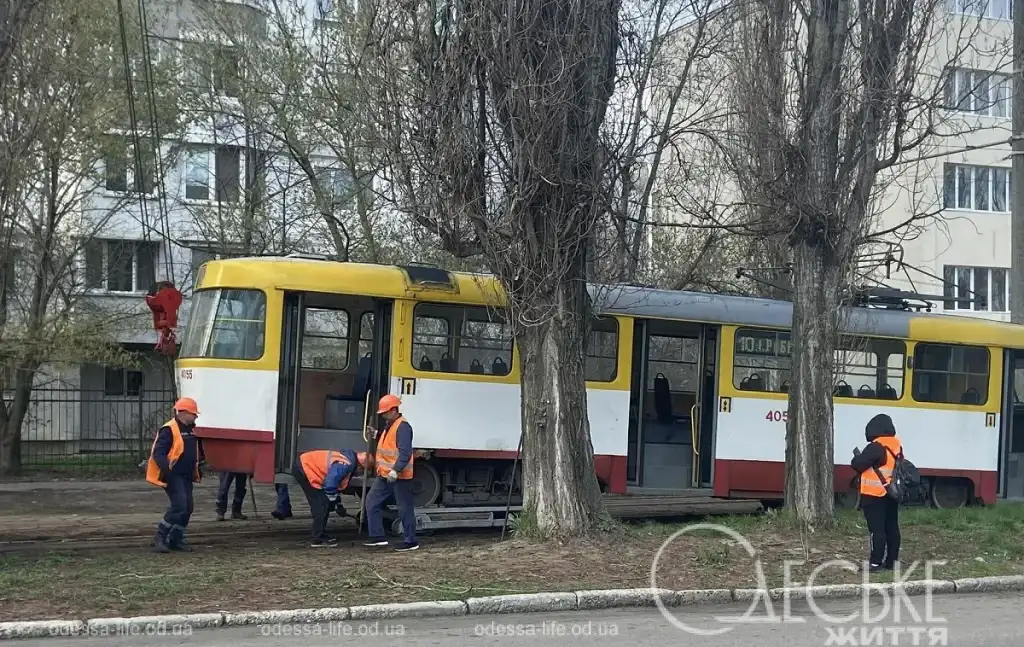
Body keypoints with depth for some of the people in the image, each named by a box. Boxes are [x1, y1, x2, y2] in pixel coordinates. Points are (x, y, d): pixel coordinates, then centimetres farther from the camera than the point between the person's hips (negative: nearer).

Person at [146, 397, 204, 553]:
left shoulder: (192, 430, 14)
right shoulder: (169, 430, -13)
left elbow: (197, 450, 28)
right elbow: (158, 453, -20)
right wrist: (166, 467, -34)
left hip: (186, 476, 9)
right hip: (173, 475, -9)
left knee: (187, 508, 7)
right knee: (179, 505, -16)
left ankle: (175, 540, 18)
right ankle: (160, 538, -7)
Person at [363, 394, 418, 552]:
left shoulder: (403, 426, -16)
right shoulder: (390, 425, 17)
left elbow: (405, 452, -24)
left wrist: (395, 470, -30)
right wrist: (376, 435, 17)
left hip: (400, 477, -10)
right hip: (384, 475, 10)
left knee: (405, 509, -2)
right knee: (372, 502, 9)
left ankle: (411, 541, 7)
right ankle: (378, 537, 13)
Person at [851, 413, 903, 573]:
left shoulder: (876, 447, -19)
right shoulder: (897, 445, 9)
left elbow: (859, 465, -19)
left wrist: (857, 456, 3)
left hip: (875, 495, -9)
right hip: (891, 494, 9)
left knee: (876, 529, -7)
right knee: (892, 528, 12)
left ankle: (875, 562, -8)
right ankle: (892, 560, 18)